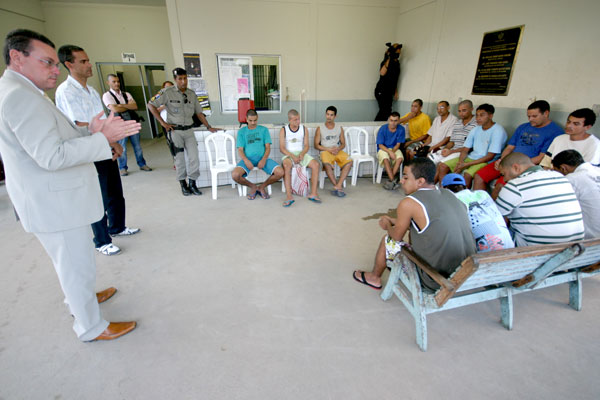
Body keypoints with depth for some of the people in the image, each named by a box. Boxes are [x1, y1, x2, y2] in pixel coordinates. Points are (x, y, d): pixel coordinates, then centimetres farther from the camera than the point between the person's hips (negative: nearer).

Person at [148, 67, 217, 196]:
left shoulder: (192, 94, 8)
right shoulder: (167, 92, -5)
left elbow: (199, 112, 13)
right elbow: (151, 105, -3)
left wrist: (209, 127, 7)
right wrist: (162, 122, -8)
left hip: (189, 130, 4)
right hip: (175, 131, -3)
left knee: (194, 157, -2)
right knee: (179, 159, 3)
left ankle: (192, 184, 11)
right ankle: (183, 184, 16)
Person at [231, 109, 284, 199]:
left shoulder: (263, 129, 14)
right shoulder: (241, 131, 14)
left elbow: (268, 147, 6)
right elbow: (240, 149, 5)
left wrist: (263, 159, -15)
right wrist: (246, 160, -17)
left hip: (262, 158, 1)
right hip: (248, 159, 0)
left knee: (280, 173, -25)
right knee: (235, 175, -30)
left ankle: (262, 186, 4)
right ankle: (253, 186, 2)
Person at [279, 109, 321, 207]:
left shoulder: (304, 129, 6)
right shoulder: (283, 130, -2)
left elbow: (306, 146, 5)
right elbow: (282, 148, -6)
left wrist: (302, 154, -17)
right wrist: (293, 156, -21)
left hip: (301, 153, 3)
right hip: (288, 154, -3)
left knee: (316, 164, -23)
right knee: (286, 165, -37)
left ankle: (313, 194, -21)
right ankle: (289, 196, -39)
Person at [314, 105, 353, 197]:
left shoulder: (339, 128, 15)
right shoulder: (320, 128, 7)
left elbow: (343, 144, 15)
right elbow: (316, 145, 2)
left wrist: (338, 149, -9)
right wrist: (329, 149, -11)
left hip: (338, 151, 3)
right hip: (326, 151, -2)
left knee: (349, 162, -28)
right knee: (327, 164, -37)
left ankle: (338, 186, -31)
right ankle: (339, 187, -26)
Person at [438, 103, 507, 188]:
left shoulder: (498, 130, -11)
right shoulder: (476, 129, 10)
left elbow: (490, 156, -17)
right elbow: (465, 149, 9)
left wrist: (466, 164, -22)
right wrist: (460, 162, -14)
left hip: (487, 161, -7)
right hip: (471, 158, 7)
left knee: (468, 174, -36)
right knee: (443, 167, -9)